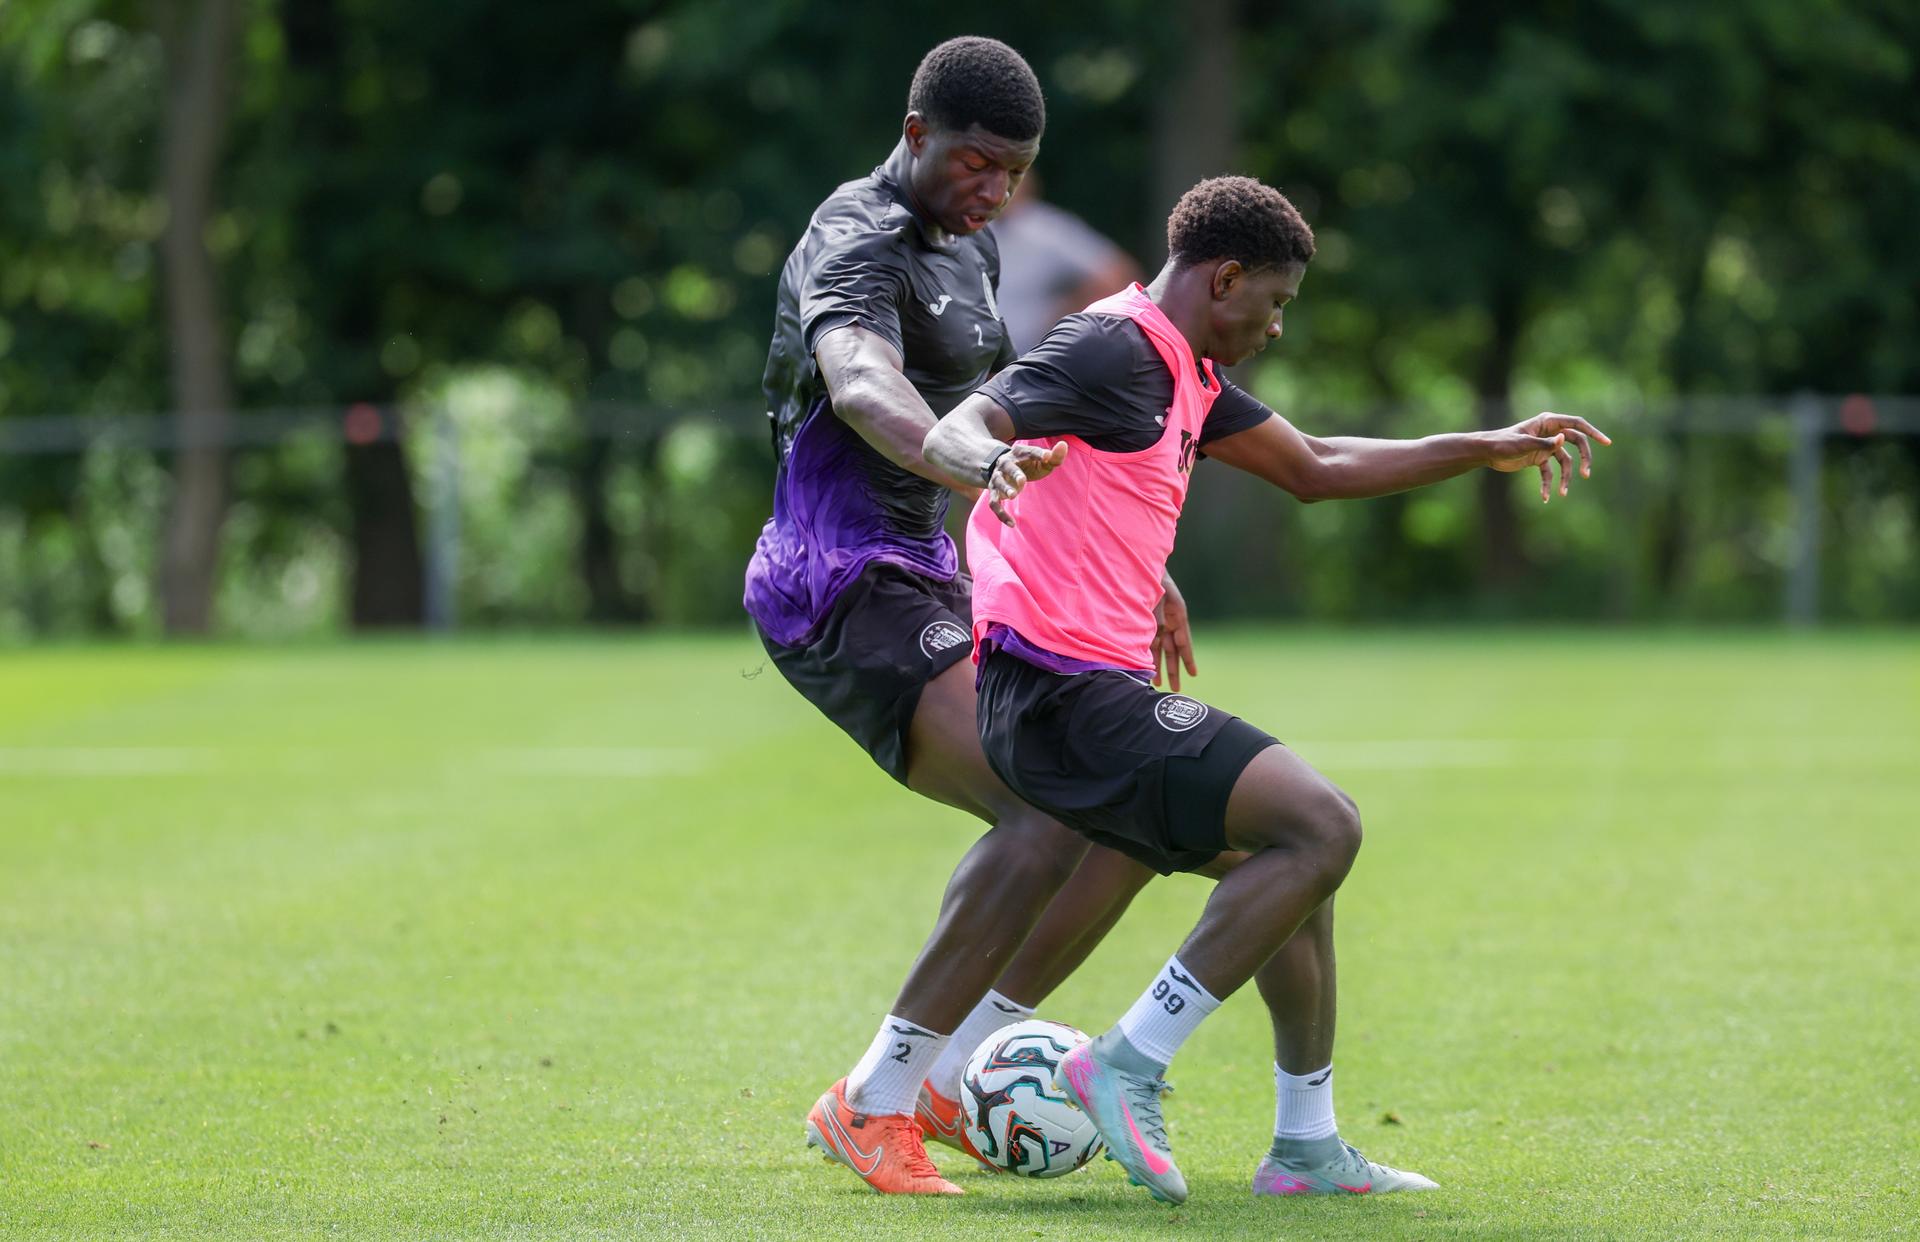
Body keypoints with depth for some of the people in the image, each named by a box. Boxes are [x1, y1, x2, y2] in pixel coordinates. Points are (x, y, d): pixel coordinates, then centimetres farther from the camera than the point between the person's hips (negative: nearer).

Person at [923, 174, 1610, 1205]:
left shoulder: (1185, 376, 20)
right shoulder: (1110, 348, -11)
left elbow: (1313, 468, 32)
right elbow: (951, 431, -24)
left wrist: (1491, 451, 32)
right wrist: (995, 461, -48)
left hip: (1097, 690, 11)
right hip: (1065, 692, -11)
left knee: (1298, 854, 20)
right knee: (1322, 826, -17)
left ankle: (1306, 1148, 24)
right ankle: (1130, 1066, -16)